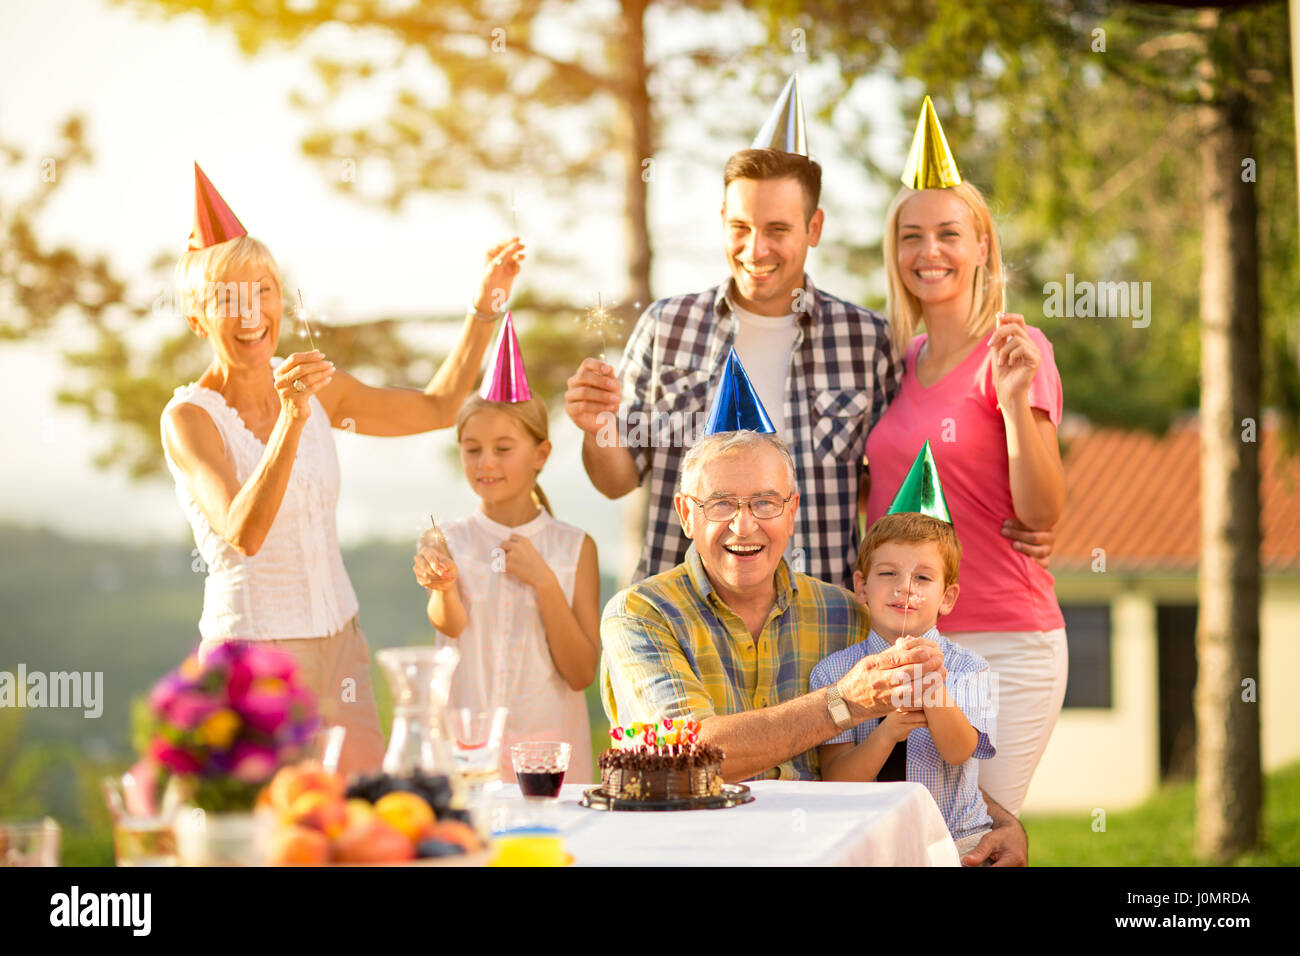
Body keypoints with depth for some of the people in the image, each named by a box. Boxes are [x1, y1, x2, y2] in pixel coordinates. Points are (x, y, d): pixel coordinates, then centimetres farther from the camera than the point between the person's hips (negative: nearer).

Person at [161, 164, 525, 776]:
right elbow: (244, 534, -28)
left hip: (339, 644, 6)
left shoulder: (316, 388, 5)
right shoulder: (189, 417, -13)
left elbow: (437, 408, 18)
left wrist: (485, 306, 11)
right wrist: (291, 422, -39)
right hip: (252, 651, -5)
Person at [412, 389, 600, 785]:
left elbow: (582, 674, -5)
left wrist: (544, 582, -13)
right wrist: (443, 585, -40)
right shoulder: (448, 541, 1)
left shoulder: (575, 548, 0)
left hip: (548, 739, 0)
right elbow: (450, 624, -19)